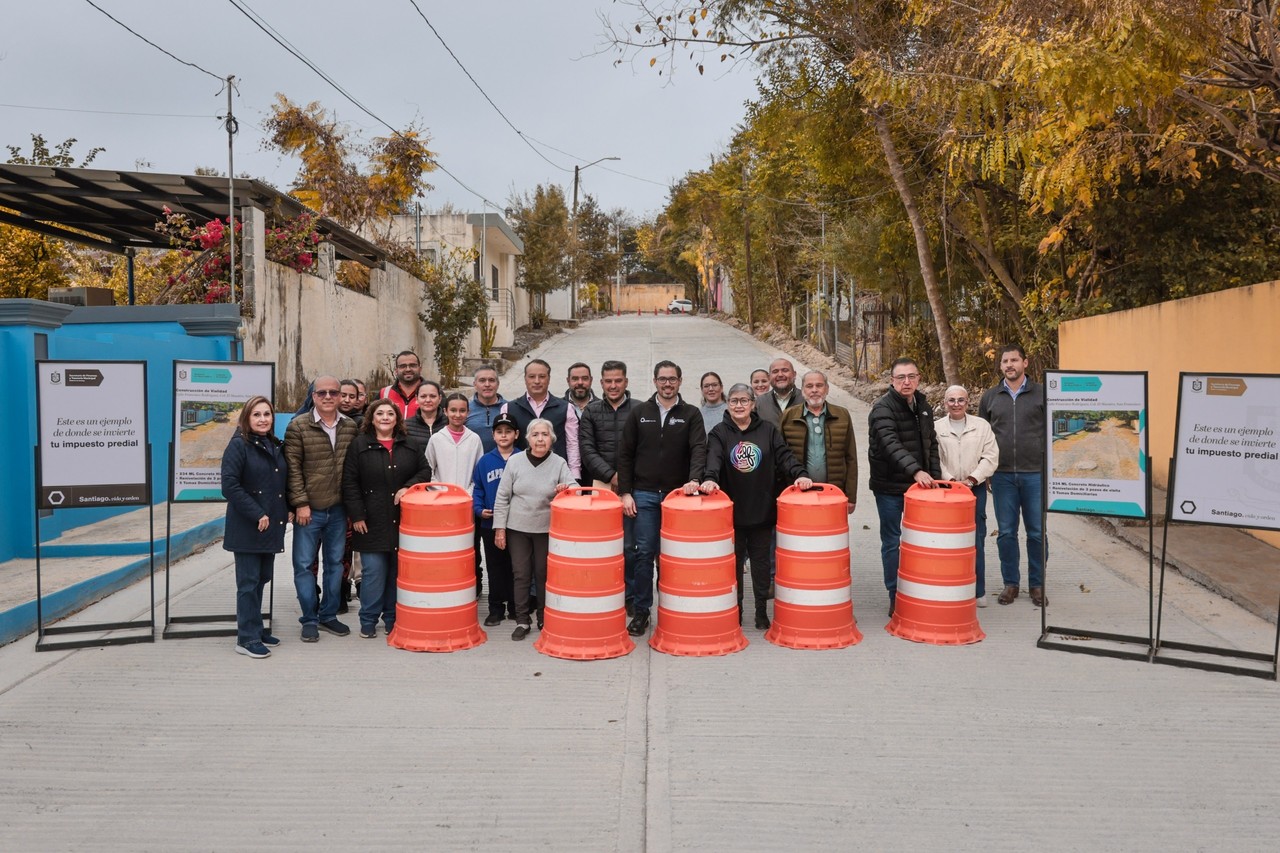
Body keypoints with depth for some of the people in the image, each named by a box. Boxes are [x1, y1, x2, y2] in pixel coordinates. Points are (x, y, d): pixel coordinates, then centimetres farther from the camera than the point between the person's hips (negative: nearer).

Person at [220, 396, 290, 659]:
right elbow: (230, 486, -17)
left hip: (272, 525, 7)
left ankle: (254, 629, 25)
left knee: (263, 578, 13)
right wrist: (257, 515, -19)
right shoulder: (239, 445, -9)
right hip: (247, 527, -7)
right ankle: (247, 638, 5)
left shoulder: (277, 446, 13)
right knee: (249, 582, -2)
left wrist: (288, 509, 6)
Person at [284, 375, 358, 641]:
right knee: (304, 564, 3)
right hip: (309, 509, -3)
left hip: (338, 509, 4)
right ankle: (309, 619, 15)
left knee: (335, 563, 12)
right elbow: (292, 468, -8)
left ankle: (328, 615, 25)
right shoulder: (298, 426, -6)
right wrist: (300, 503, -13)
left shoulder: (350, 427, 5)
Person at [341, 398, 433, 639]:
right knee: (373, 572, -3)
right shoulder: (359, 445, 0)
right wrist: (357, 515, -8)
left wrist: (408, 487, -6)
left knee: (398, 571, 8)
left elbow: (425, 471, 13)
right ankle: (368, 620, 11)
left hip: (402, 522, 3)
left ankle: (392, 618, 20)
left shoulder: (409, 446, 9)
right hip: (372, 522, -3)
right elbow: (350, 483, -3)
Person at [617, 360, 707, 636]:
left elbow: (699, 449, -8)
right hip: (645, 494, 0)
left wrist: (694, 479, -25)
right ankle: (640, 611, 9)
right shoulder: (639, 413, 7)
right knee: (644, 553, 0)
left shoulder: (691, 415, 4)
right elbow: (625, 454, 6)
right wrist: (625, 492, 0)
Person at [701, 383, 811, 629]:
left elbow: (784, 455, -2)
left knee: (761, 561, 10)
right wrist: (710, 479, -34)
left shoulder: (768, 430, 6)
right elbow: (713, 458, -15)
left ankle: (762, 612, 20)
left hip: (762, 510, 1)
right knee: (734, 562, 7)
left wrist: (799, 474, -20)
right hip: (731, 511, -1)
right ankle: (735, 612, 18)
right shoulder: (719, 433, 2)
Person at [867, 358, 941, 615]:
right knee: (892, 542, 4)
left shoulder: (924, 406, 9)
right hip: (890, 487, -5)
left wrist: (935, 476, 6)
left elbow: (931, 444, 16)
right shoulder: (882, 408, -13)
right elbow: (891, 444, -28)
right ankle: (895, 598, 14)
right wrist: (916, 470, -40)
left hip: (919, 484, 6)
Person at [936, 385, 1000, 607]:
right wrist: (951, 480, -12)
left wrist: (971, 479, -9)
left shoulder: (982, 426, 7)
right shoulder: (936, 427, 5)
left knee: (976, 539, 2)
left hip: (976, 488, 1)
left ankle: (977, 591, 10)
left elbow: (990, 457, 1)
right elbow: (934, 460, -1)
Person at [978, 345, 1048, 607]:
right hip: (1002, 475, 2)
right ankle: (1010, 583, 17)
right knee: (1006, 532, 6)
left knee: (1037, 532, 4)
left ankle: (1037, 585, 16)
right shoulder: (990, 397, 9)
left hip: (1035, 474, -2)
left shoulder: (1042, 394, 2)